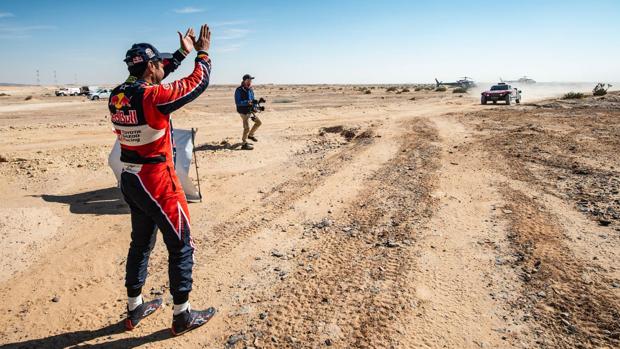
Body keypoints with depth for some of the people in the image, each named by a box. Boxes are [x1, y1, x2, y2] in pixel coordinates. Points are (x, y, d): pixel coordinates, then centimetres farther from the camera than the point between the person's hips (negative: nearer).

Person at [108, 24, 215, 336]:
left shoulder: (117, 97, 4)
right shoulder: (153, 97, -20)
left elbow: (151, 79, 20)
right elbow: (199, 83, -11)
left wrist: (183, 52, 23)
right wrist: (203, 52, 7)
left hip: (130, 181, 8)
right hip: (158, 183, -8)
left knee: (141, 243, 21)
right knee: (181, 246, 6)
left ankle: (135, 308, 36)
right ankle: (182, 315, 19)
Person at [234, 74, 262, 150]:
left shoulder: (251, 89, 8)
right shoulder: (239, 90, -15)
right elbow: (237, 102, -20)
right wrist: (247, 102, -31)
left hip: (250, 111, 8)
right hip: (243, 112, -8)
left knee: (259, 122, 15)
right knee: (247, 128, -11)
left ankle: (251, 135, 33)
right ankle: (244, 144, 0)